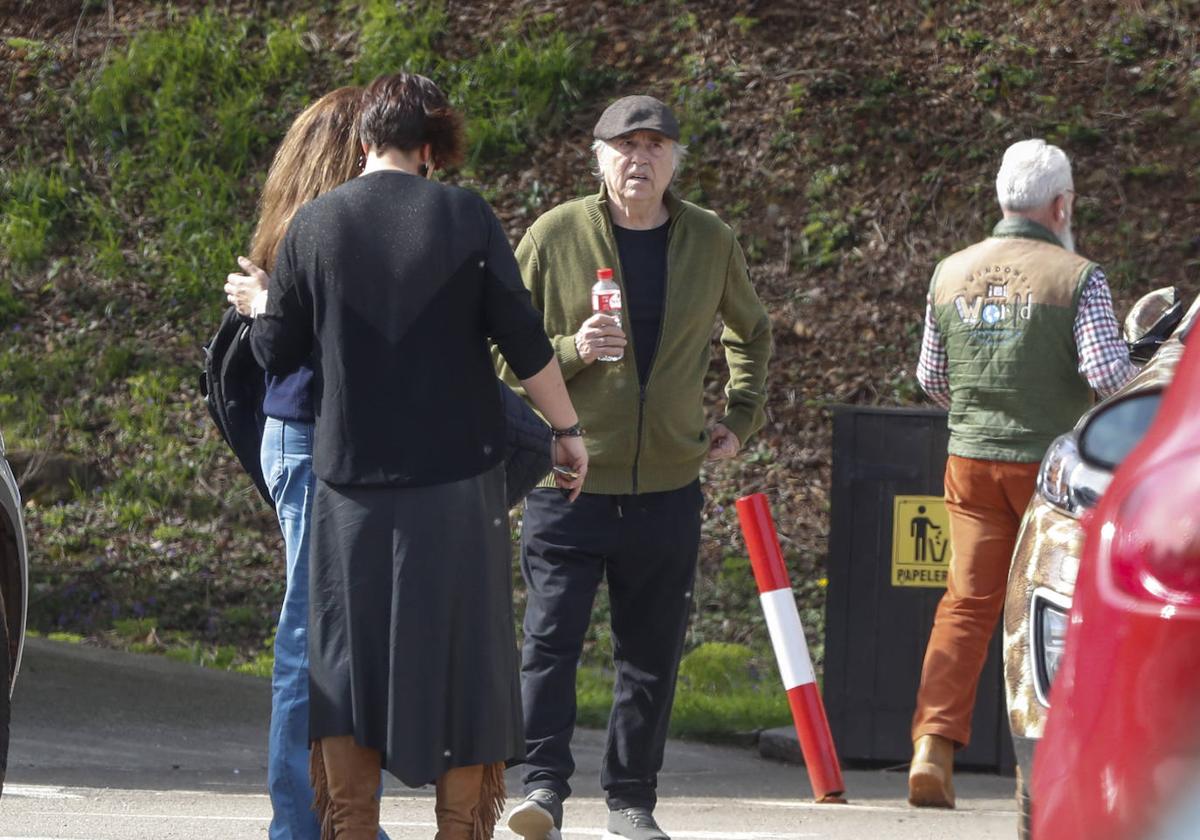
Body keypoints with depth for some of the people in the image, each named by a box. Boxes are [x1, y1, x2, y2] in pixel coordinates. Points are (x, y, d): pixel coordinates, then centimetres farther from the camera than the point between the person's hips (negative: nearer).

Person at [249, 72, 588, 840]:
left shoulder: (315, 225, 0)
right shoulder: (465, 217, -5)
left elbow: (276, 351, 6)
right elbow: (523, 339, -6)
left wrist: (254, 305, 28)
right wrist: (567, 426, 5)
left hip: (351, 475, 1)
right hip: (458, 476, -1)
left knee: (347, 659, 8)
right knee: (461, 655, 7)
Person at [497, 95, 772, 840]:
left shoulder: (710, 243, 6)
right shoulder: (556, 235, -2)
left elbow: (752, 333, 25)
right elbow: (505, 350, 1)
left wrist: (741, 418, 15)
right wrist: (571, 351, -17)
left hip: (667, 486, 3)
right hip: (570, 480, -3)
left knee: (653, 653, 7)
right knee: (552, 639, -10)